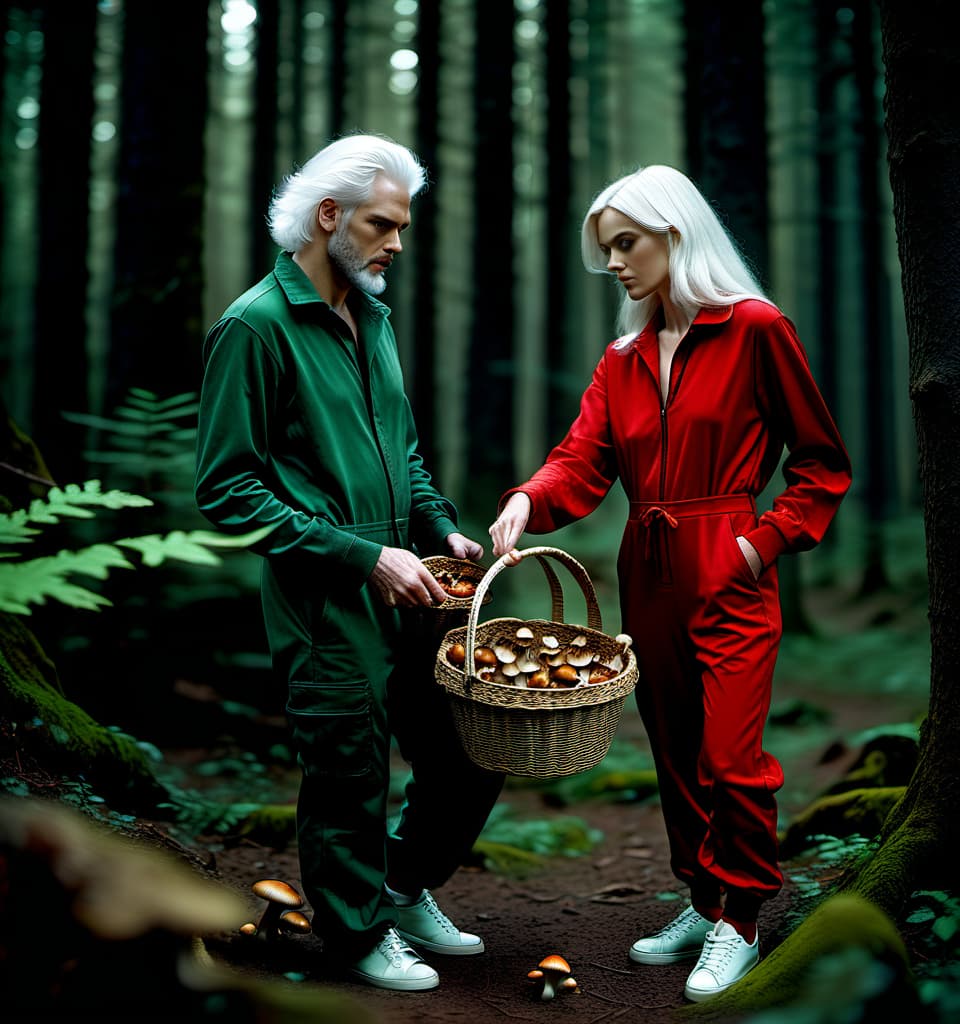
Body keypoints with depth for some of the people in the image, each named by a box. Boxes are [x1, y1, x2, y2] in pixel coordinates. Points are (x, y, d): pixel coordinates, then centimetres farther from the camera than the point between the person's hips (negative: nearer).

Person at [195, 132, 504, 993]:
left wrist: (442, 531, 7)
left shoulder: (374, 318, 13)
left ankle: (407, 888, 37)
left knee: (472, 754, 13)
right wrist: (362, 555, -18)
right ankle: (364, 936, 30)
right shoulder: (256, 326, -12)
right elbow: (227, 489, -15)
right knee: (350, 777, 6)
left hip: (408, 596, 8)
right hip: (327, 608, -7)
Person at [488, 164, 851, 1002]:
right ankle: (703, 902, 29)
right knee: (675, 752, 14)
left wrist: (767, 537, -12)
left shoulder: (755, 329, -5)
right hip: (649, 578, 6)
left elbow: (823, 461, -1)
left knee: (730, 757, -6)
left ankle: (738, 923, 12)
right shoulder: (624, 358, 12)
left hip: (728, 581, -6)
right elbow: (583, 460, 0)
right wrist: (529, 501, -20)